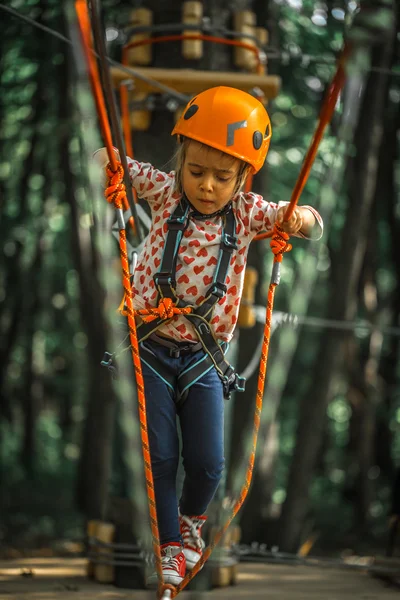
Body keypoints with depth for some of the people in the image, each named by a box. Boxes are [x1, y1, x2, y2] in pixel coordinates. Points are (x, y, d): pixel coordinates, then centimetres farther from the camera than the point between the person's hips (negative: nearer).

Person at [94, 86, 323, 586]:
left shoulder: (246, 213, -3)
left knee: (207, 462, 2)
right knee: (158, 456, -2)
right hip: (151, 348, -1)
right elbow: (115, 165, 1)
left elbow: (309, 224, -2)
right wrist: (108, 162, -24)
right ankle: (169, 544, 18)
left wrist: (300, 218, -27)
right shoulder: (167, 192, -5)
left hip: (204, 356, 1)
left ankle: (192, 516, 35)